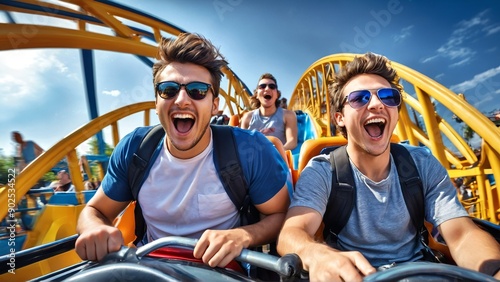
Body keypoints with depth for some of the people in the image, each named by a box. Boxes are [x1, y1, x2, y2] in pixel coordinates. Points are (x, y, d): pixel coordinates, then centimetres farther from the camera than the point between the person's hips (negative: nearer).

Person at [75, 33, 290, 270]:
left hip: (224, 269, -1)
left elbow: (282, 213, -9)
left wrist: (243, 235, -29)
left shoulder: (250, 151, -21)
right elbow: (94, 210, 3)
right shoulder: (134, 149, -10)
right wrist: (95, 229, -21)